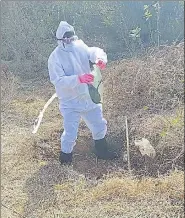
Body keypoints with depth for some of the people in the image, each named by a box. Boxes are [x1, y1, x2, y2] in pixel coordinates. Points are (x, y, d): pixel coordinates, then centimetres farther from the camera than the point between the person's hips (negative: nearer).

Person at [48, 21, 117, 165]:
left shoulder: (81, 47, 0)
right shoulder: (55, 57, -15)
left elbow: (95, 51, -11)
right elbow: (58, 80, -24)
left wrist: (100, 58, -36)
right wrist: (79, 79, -37)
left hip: (88, 98, 6)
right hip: (70, 103, -5)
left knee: (100, 126, 18)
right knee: (70, 133, -4)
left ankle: (102, 152, 42)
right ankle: (65, 158, 24)